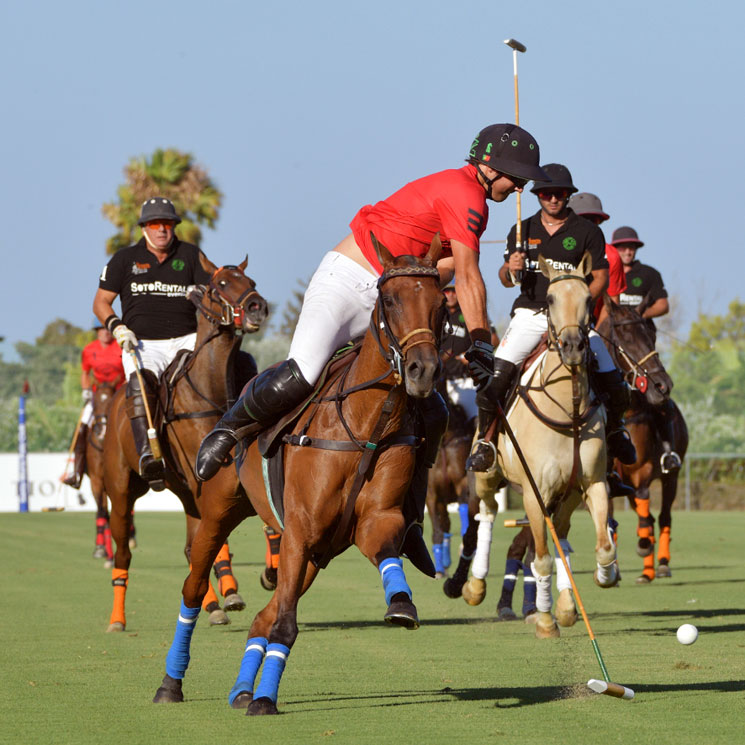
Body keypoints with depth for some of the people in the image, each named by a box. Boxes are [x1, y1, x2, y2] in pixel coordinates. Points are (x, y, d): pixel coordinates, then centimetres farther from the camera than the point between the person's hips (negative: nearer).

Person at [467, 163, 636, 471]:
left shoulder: (588, 232, 4)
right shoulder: (522, 231, 10)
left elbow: (600, 278, 3)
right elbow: (506, 279, 14)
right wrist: (510, 270, -10)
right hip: (529, 315, 1)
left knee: (614, 385, -6)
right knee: (498, 373, -23)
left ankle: (614, 429, 25)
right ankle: (484, 437, -9)